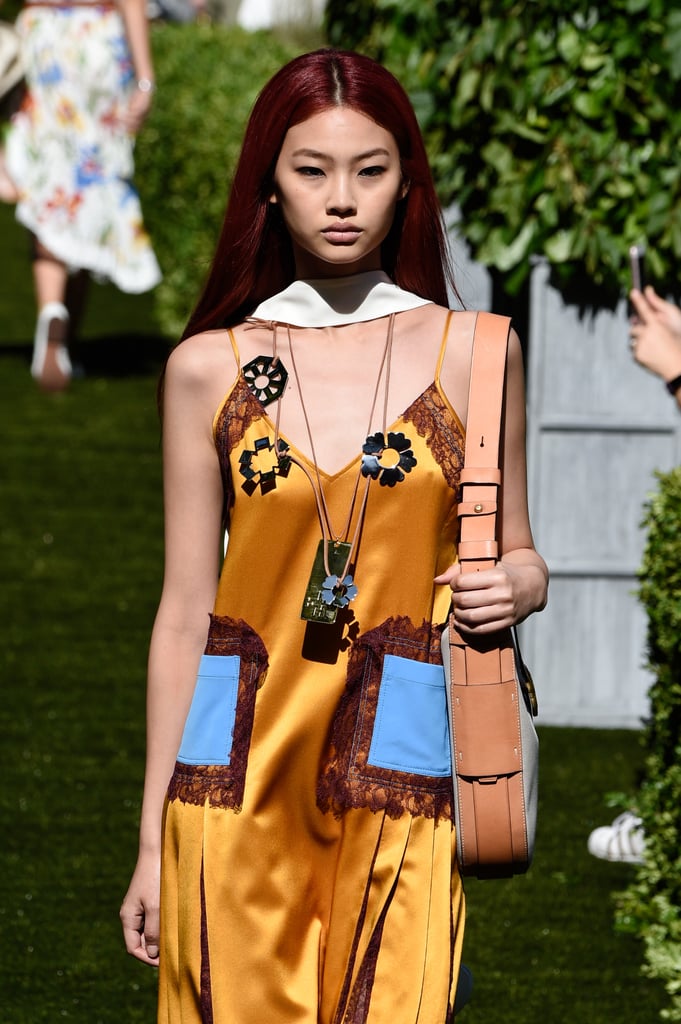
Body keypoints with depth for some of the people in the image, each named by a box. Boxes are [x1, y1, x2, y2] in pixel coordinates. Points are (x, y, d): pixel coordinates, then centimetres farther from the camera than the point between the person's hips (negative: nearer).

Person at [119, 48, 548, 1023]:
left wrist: (518, 585, -10)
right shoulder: (209, 367, 5)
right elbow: (184, 613, 7)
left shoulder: (472, 351, 5)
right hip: (239, 765, 0)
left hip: (400, 764, 0)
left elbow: (517, 557, 16)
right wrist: (153, 841, 5)